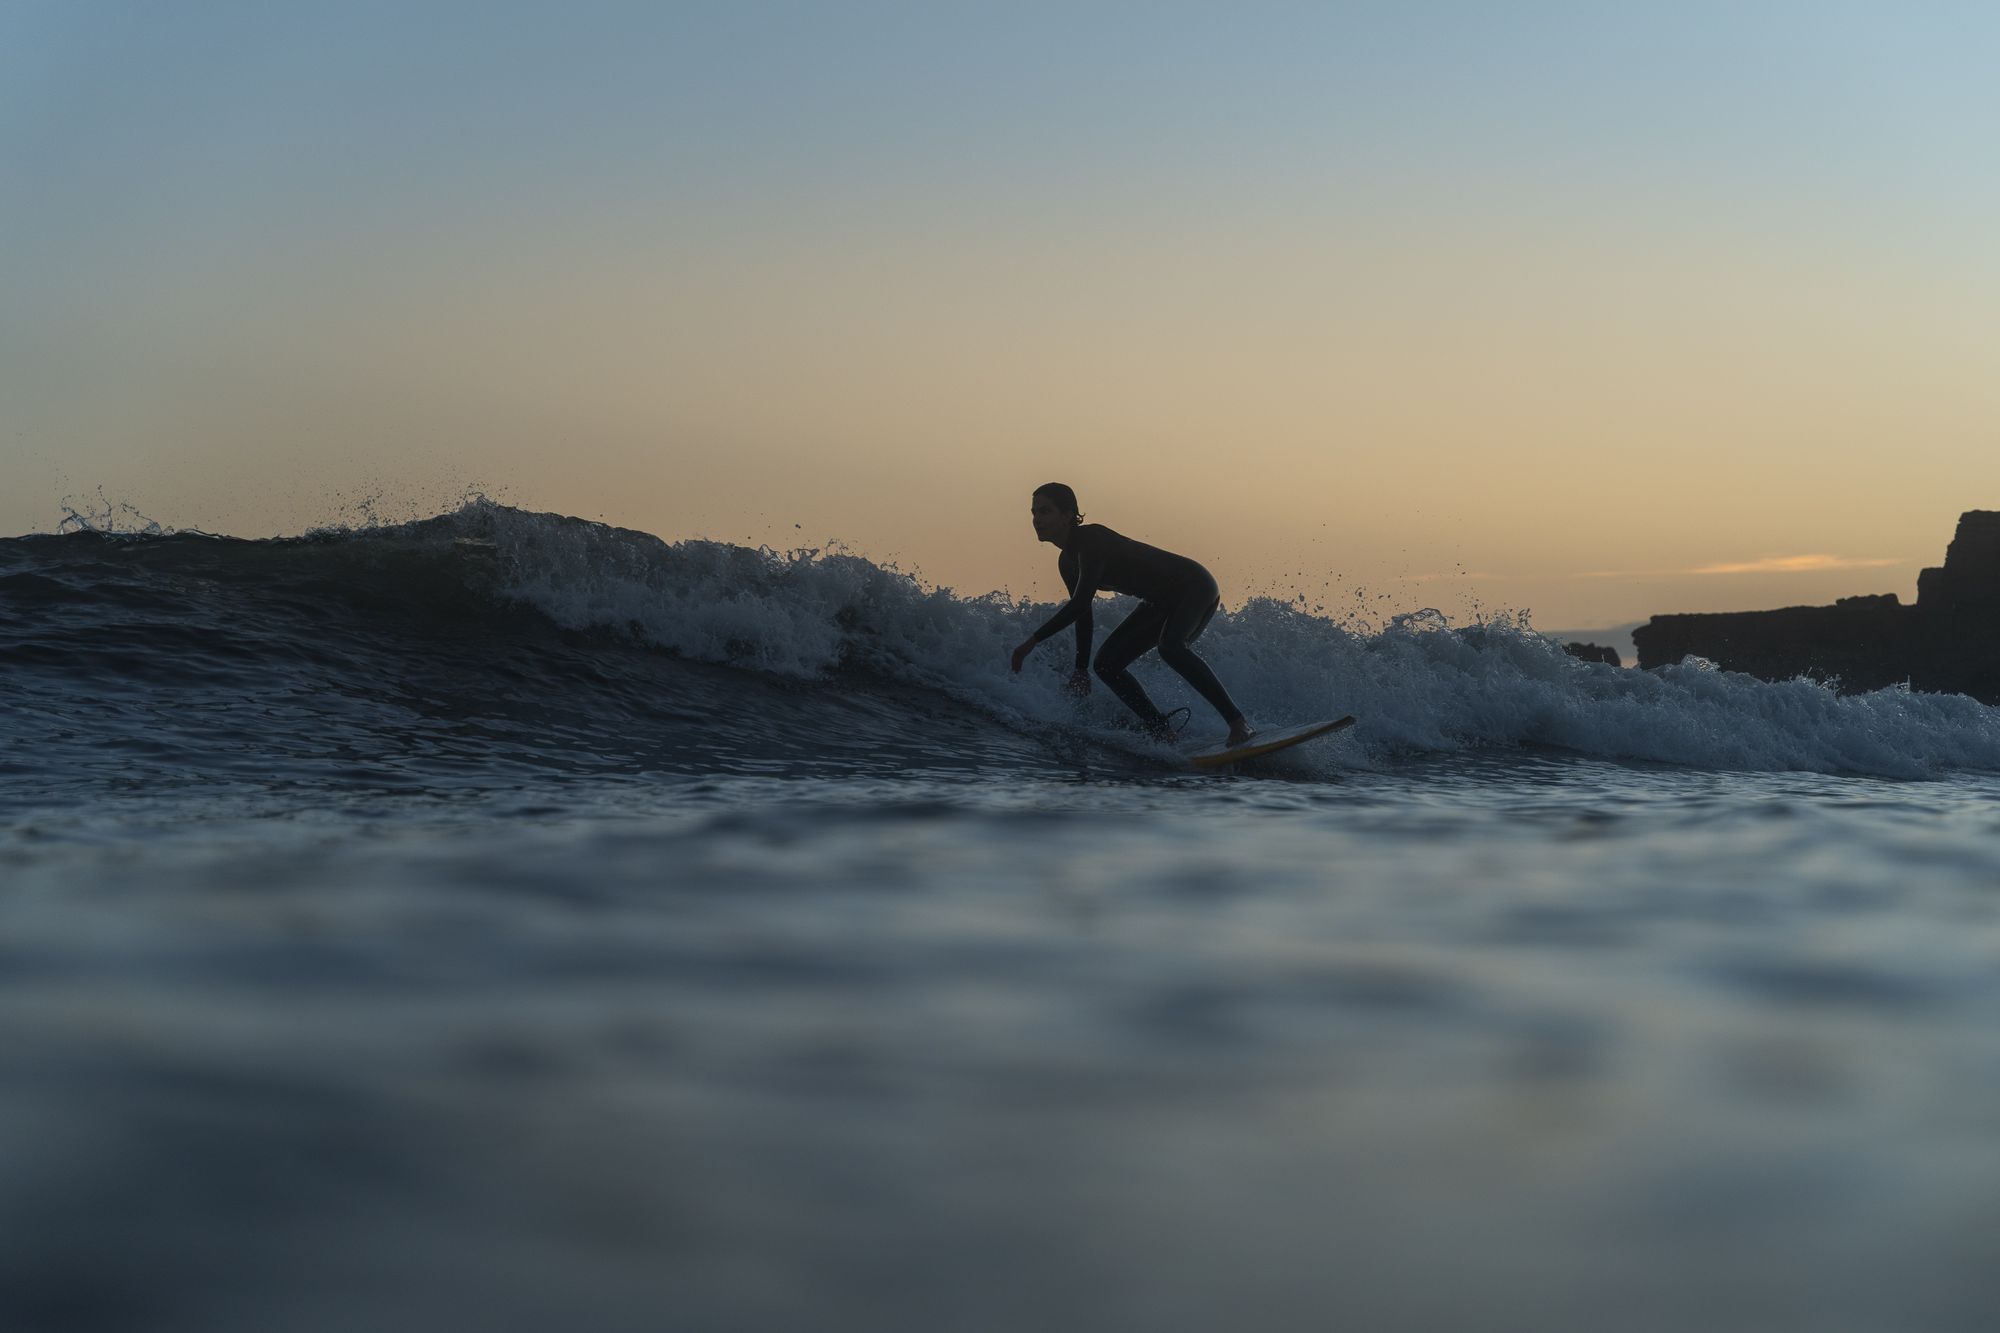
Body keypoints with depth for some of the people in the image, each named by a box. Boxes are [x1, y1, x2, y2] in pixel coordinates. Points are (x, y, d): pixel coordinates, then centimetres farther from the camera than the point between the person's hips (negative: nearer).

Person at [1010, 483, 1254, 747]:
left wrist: (1033, 640, -31)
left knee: (1170, 647, -36)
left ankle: (1237, 722, -32)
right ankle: (1164, 733, 2)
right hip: (1161, 604, 10)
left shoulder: (1092, 539, -26)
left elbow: (1080, 603, -33)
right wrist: (1081, 669, 12)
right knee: (1106, 664, 0)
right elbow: (1082, 615, 13)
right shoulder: (1066, 562, 3)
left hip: (1194, 587, -10)